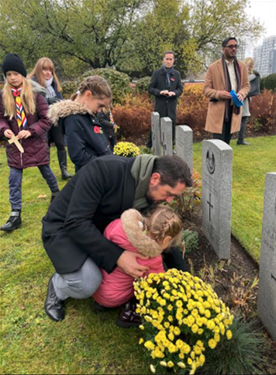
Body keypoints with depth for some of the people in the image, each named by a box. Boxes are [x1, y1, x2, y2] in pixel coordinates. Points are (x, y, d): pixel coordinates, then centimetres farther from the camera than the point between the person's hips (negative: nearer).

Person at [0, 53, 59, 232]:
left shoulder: (35, 94, -10)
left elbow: (47, 119, -9)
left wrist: (31, 131, -20)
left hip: (36, 143, -2)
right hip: (15, 144, 2)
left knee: (46, 171, 14)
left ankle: (56, 194, 44)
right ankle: (15, 215, 7)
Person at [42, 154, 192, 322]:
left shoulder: (151, 193, -11)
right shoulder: (104, 170, -34)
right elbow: (75, 222, -35)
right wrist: (116, 256, -39)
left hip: (102, 228, 7)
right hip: (64, 227, -6)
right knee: (88, 283, -28)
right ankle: (57, 287, 6)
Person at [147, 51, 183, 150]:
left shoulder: (177, 74, 8)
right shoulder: (156, 73, 1)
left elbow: (180, 89, 9)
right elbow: (150, 88, 0)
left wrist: (174, 93, -13)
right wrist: (160, 92, -18)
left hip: (172, 105, 2)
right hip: (160, 105, -2)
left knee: (171, 127, 6)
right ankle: (149, 146, 18)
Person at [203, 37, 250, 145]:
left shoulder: (242, 66, 11)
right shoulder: (213, 67, -1)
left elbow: (246, 85, 17)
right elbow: (206, 89, -1)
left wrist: (241, 94, -8)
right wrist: (219, 94, -20)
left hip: (234, 109, 4)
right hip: (219, 110, -4)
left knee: (226, 142, 13)